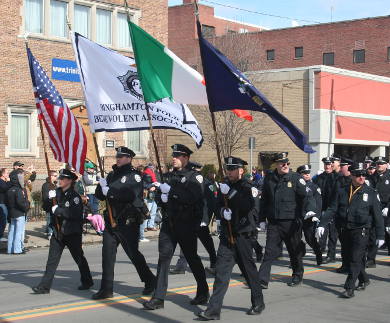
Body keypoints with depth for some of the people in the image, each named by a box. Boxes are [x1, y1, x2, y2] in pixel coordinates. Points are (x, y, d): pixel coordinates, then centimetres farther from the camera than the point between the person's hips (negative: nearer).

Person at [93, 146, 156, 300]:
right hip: (111, 221, 6)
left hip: (128, 222, -6)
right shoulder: (112, 175, 14)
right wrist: (102, 186, -9)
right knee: (107, 254, 1)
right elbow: (100, 195, 12)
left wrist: (110, 191, -21)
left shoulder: (134, 175, -7)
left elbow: (130, 194, -24)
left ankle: (150, 282, 22)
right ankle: (106, 289, 7)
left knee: (133, 253, 3)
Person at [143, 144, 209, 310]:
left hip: (187, 224, -5)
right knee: (163, 257, -3)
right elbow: (162, 196, 21)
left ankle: (203, 293, 25)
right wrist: (162, 196, -3)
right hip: (169, 223, 5)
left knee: (192, 258, 7)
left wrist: (171, 191, -22)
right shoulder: (170, 175, 14)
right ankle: (159, 298, -2)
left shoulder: (195, 176, -5)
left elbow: (195, 197, -22)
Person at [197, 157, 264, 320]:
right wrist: (223, 210, -4)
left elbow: (253, 208, -21)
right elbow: (219, 205, 19)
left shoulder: (248, 188, -5)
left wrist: (231, 194, -23)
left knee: (249, 270, 8)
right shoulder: (225, 187, 13)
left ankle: (258, 303, 27)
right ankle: (213, 310, -5)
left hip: (242, 235, -5)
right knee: (221, 271, -2)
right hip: (226, 236, 5)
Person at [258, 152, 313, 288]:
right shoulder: (269, 179, 6)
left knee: (295, 251, 12)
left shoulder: (296, 178, -4)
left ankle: (297, 276, 31)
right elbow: (264, 200, 14)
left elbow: (307, 196, -8)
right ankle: (262, 280, -4)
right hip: (274, 222, 2)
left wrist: (310, 211, -26)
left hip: (291, 222, -2)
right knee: (270, 251, -4)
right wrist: (262, 219, 13)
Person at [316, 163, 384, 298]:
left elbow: (377, 215, 3)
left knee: (355, 259, -9)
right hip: (344, 231, 4)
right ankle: (364, 280, 32)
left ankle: (349, 288, -6)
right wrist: (322, 224, -9)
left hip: (360, 231, -3)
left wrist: (380, 235, 1)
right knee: (349, 258, 11)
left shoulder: (371, 193, 1)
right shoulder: (341, 191, 7)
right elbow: (332, 209, 3)